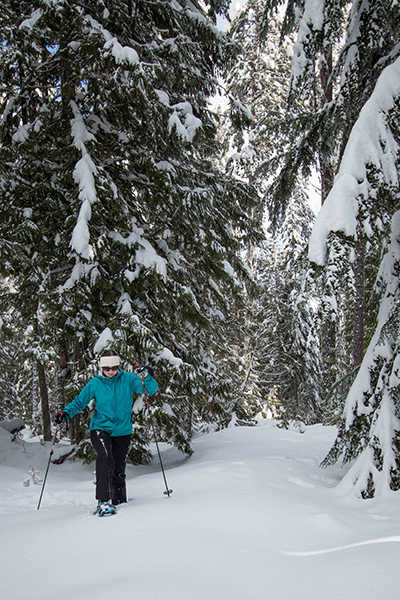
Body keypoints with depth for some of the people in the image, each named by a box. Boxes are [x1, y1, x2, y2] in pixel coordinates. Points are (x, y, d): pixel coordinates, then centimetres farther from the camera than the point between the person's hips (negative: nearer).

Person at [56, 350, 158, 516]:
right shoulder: (95, 383, -2)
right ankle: (103, 502, -27)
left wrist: (147, 377, -27)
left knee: (119, 471, 9)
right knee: (105, 459, -28)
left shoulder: (128, 379, -3)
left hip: (122, 431, 2)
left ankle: (119, 502, 31)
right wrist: (66, 412, -13)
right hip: (100, 429, -2)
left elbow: (151, 389, -7)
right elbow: (79, 401, 4)